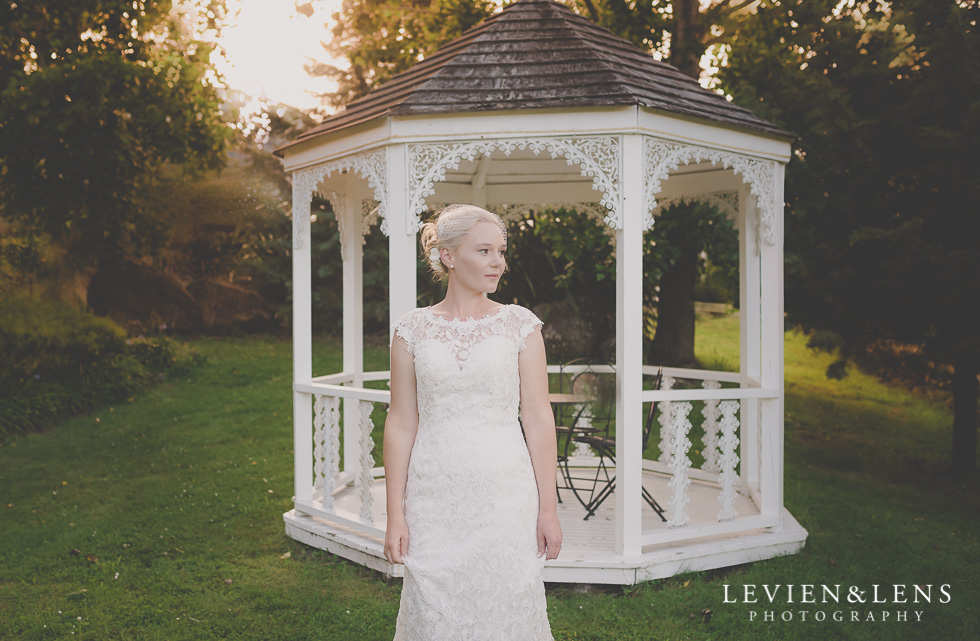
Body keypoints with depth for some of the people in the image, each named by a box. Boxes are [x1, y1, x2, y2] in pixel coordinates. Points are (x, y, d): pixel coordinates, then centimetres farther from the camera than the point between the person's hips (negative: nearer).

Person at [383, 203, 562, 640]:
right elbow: (400, 424, 2)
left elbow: (538, 420, 0)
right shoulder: (413, 329, 2)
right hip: (435, 501, 1)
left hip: (506, 497, 0)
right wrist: (395, 514, 0)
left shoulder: (520, 324, 1)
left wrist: (549, 509, -2)